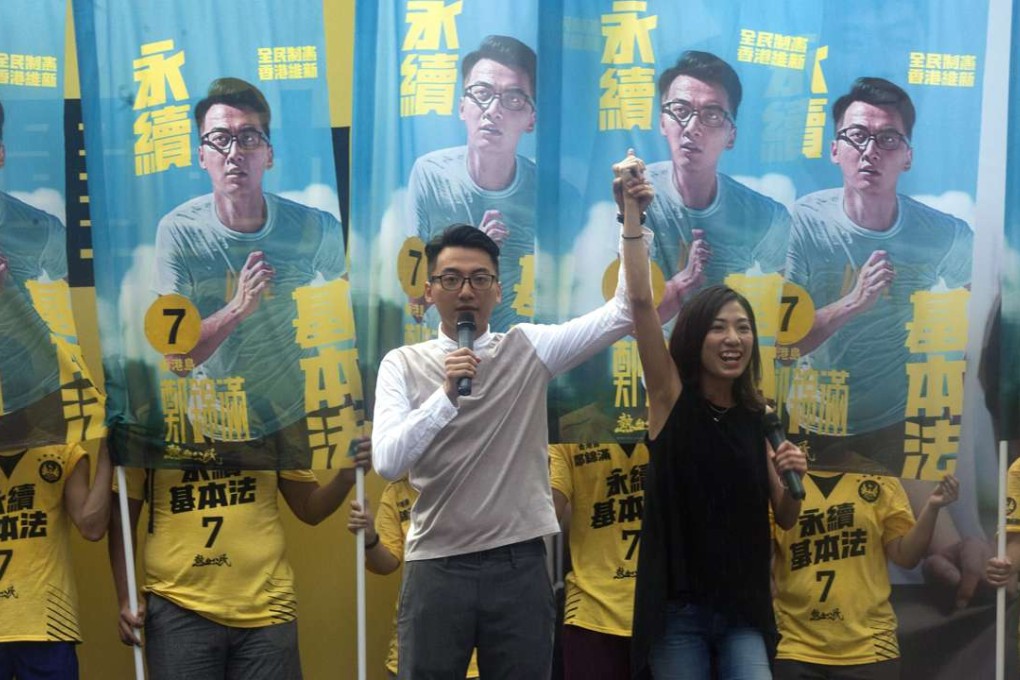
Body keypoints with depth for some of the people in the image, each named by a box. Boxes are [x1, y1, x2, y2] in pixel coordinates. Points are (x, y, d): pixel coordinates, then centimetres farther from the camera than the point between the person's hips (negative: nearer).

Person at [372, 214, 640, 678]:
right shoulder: (403, 364, 2)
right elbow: (387, 462, -10)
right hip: (436, 565, 0)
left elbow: (626, 311, -2)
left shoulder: (529, 349, 3)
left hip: (519, 563, 1)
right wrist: (445, 395, -22)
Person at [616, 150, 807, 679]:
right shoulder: (672, 397, -3)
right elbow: (641, 301, -15)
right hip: (677, 609, -2)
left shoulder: (759, 418, 5)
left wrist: (793, 479, -10)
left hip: (744, 611, 3)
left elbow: (785, 519, 10)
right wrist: (632, 211, -22)